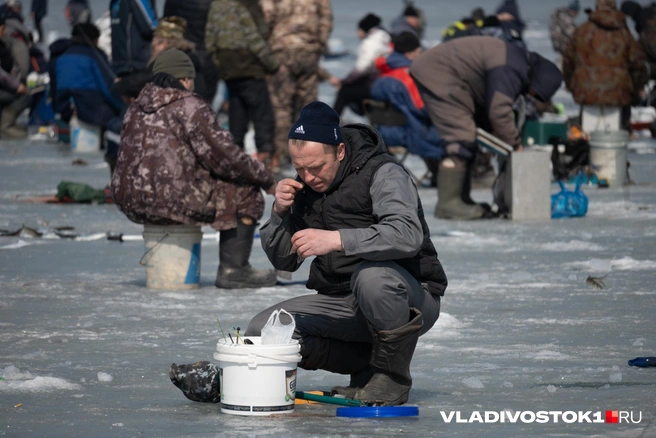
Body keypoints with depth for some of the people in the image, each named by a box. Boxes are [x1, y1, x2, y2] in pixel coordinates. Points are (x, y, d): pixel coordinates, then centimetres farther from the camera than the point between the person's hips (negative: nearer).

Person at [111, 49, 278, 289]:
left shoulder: (136, 108, 16)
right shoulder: (191, 107, -7)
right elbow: (224, 157, -9)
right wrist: (267, 178, 4)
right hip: (171, 202, -9)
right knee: (245, 193, 4)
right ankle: (233, 269, 2)